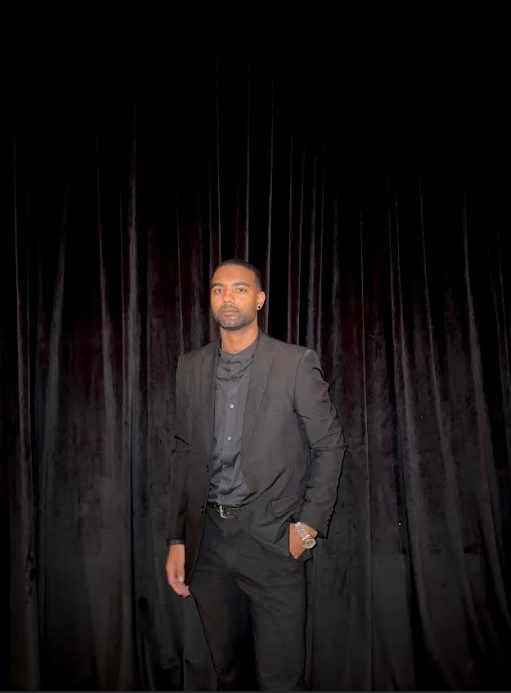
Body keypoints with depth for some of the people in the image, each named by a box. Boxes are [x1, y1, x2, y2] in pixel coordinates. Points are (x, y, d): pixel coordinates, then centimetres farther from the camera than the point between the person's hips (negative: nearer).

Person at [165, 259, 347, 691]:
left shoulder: (297, 364, -7)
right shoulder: (191, 367, 5)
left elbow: (330, 445, -2)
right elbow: (184, 454, 9)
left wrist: (309, 525, -8)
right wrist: (177, 540, 7)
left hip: (273, 540, -3)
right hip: (207, 538, 4)